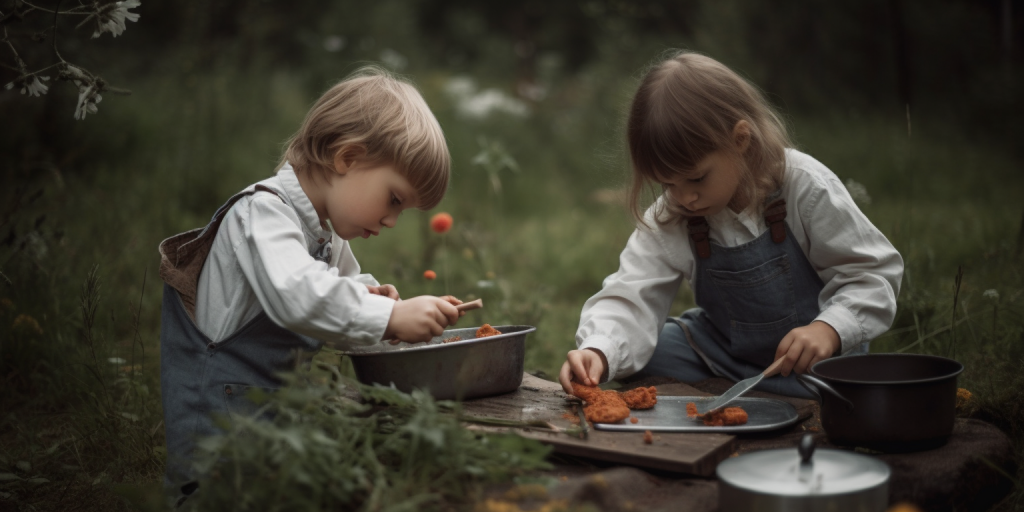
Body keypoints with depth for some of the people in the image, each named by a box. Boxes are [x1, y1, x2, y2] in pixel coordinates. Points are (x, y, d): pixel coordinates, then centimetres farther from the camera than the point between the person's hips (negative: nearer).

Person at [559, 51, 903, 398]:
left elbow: (873, 274, -15)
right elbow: (632, 294, -19)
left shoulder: (805, 188, -20)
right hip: (721, 350, 3)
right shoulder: (668, 220, -12)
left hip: (816, 359, -3)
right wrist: (598, 352, -40)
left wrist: (830, 329, -34)